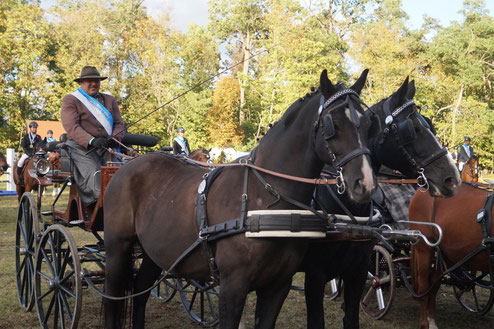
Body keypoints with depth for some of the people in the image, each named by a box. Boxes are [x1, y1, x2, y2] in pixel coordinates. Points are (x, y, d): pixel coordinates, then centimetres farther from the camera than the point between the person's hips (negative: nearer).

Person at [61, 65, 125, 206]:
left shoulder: (110, 100, 24)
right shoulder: (70, 100, 8)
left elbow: (119, 123, 15)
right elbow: (71, 128, -6)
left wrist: (115, 138, -10)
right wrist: (92, 141, -23)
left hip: (107, 148, 4)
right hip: (82, 148, -4)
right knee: (99, 184, -27)